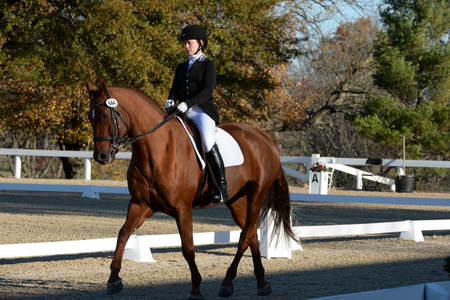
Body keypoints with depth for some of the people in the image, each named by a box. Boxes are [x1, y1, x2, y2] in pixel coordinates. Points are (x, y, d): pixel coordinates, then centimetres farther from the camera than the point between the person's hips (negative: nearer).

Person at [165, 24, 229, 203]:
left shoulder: (207, 65, 4)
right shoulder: (182, 67, 23)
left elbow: (208, 91, -9)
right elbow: (175, 89, 18)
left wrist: (187, 103, -22)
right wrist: (170, 100, -7)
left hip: (203, 110, -7)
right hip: (182, 112, 7)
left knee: (208, 142, -31)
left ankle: (221, 188, -31)